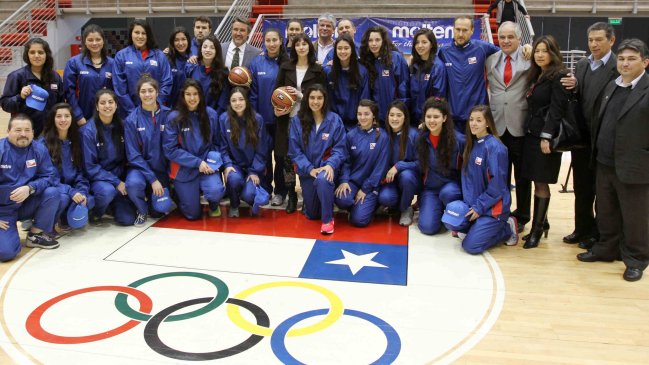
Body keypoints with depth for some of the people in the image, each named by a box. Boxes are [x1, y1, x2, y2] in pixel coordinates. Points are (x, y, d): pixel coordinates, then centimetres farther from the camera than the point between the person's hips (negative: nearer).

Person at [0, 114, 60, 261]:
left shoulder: (39, 150, -6)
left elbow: (49, 176, -8)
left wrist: (30, 188, -28)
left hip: (27, 204, 4)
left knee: (52, 192, -23)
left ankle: (36, 234, -3)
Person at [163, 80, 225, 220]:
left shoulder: (211, 114, -2)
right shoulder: (174, 118, -9)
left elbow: (216, 143, 8)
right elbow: (170, 150, -11)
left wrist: (211, 161, -11)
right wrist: (197, 162, -18)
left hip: (207, 163, 1)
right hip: (184, 168, -1)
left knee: (216, 191, -30)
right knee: (193, 214, 2)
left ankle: (214, 204, 9)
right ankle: (181, 194, 38)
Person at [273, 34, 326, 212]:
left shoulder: (318, 70, 4)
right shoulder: (285, 67, 10)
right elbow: (277, 90, 10)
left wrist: (301, 95, -11)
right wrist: (277, 108, -8)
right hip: (287, 119, 2)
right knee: (286, 157, 0)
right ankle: (291, 195, 12)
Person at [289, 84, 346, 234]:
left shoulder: (334, 120, -5)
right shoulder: (297, 121, -4)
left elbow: (339, 148, -7)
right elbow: (294, 150, -6)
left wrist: (330, 165, -24)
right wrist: (309, 168, -18)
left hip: (327, 166, -2)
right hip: (307, 169, 2)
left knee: (323, 180, -40)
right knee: (311, 215, 9)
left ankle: (328, 219, -18)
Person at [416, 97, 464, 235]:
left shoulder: (458, 139, -15)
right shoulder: (420, 138, -4)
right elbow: (419, 165, 5)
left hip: (452, 185, -2)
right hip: (430, 188, 2)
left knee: (447, 193, -39)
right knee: (428, 227, -17)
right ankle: (439, 208, 18)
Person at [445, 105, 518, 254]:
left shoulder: (495, 147, -17)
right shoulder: (472, 144, 8)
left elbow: (497, 184, -18)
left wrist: (480, 207, -15)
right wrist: (468, 202, 3)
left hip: (493, 207, -7)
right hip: (473, 203, 7)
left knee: (471, 245, -15)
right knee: (450, 223, -11)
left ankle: (507, 228, 6)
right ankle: (481, 226, 10)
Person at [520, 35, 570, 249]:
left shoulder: (558, 76, -8)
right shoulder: (536, 75, 16)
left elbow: (557, 108, -15)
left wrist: (546, 136, -20)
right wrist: (530, 131, 9)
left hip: (546, 136, -7)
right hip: (531, 134, 7)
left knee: (541, 183, -3)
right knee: (537, 181, 9)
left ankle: (537, 229, 5)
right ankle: (542, 223, 20)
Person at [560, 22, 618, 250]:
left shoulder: (619, 68, -12)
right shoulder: (582, 65, 9)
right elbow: (577, 98, 9)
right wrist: (573, 87, -11)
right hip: (581, 137, 6)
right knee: (581, 187, 14)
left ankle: (598, 234, 22)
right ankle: (582, 229, 28)